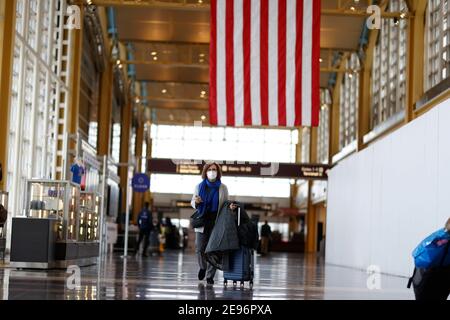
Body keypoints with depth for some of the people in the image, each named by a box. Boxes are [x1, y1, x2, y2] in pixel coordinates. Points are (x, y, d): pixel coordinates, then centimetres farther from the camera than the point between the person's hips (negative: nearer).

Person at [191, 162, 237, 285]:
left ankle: (210, 276, 7)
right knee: (200, 248, -3)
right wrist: (196, 202, -11)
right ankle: (203, 267, 28)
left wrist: (230, 206, -11)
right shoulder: (199, 187, 7)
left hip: (217, 222, -1)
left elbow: (225, 203, 12)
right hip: (202, 221, 1)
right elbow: (192, 203, 13)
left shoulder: (223, 188, 5)